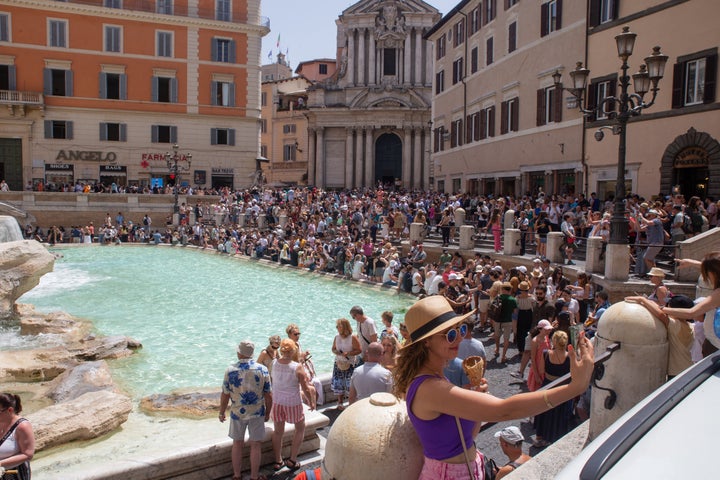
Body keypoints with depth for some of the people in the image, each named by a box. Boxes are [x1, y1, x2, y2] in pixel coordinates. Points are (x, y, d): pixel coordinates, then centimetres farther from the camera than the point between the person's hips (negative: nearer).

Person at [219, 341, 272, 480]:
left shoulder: (230, 370, -12)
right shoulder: (262, 369, -12)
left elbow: (225, 395, -6)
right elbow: (268, 395, -7)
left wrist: (222, 412, 9)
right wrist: (267, 413, 7)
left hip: (237, 413, 1)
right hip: (257, 413, -1)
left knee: (237, 444, 17)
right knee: (255, 445, 11)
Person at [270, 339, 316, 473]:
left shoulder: (274, 363, -12)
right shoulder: (297, 367, -22)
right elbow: (306, 389, -16)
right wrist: (311, 402, 3)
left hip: (276, 402, 4)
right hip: (293, 403, -3)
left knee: (278, 431, 19)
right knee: (300, 429, 20)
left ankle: (278, 461, 31)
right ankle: (292, 460, 21)